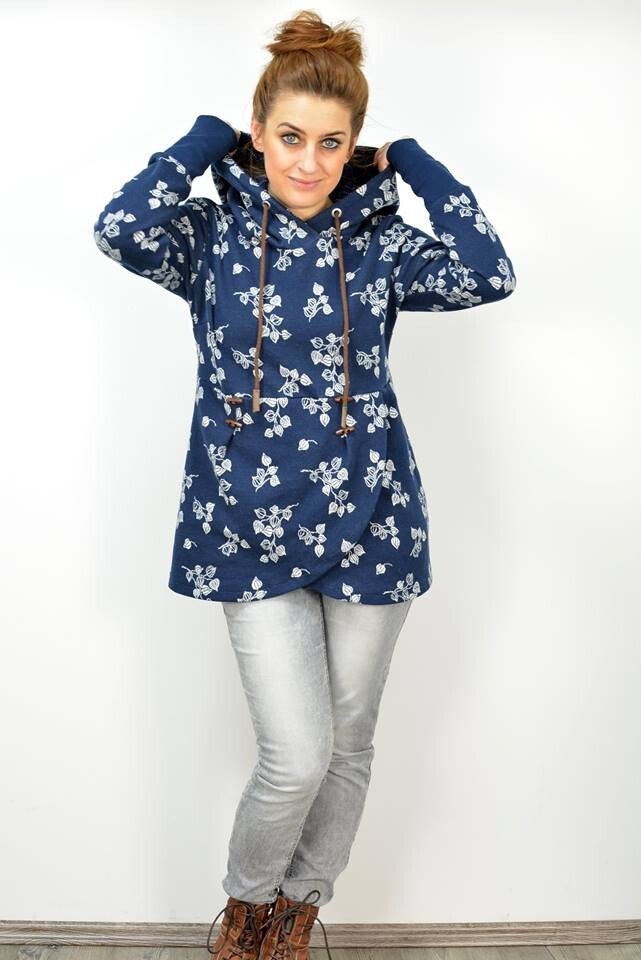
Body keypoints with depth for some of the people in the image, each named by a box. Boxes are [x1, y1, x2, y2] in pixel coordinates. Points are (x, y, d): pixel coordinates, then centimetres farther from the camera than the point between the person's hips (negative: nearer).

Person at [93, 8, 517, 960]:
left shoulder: (378, 238, 2)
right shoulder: (216, 230, 0)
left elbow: (487, 274, -14)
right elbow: (124, 230, -20)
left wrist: (415, 163, -4)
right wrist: (204, 139, -7)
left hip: (369, 522, 2)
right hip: (252, 527, -2)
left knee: (349, 742, 14)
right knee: (297, 757, -5)